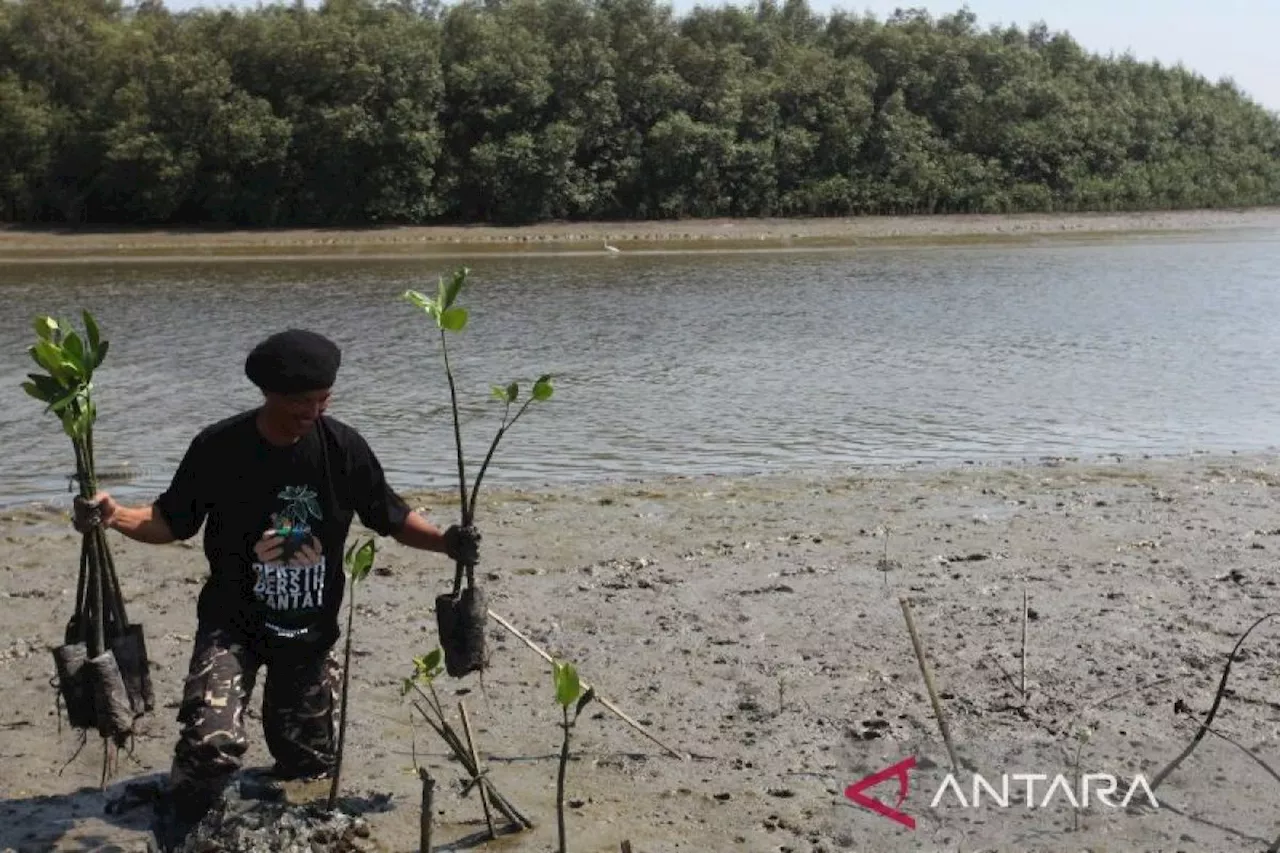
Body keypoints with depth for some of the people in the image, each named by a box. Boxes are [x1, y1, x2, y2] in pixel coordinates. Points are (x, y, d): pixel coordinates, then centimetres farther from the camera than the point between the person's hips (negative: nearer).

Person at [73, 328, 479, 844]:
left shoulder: (344, 447, -10)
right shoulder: (219, 448, -14)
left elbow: (391, 518, 0)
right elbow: (171, 522, -4)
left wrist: (444, 542, -17)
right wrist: (114, 516, -23)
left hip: (311, 630, 3)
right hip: (232, 623, -2)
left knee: (307, 760, 17)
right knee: (213, 741, -24)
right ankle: (182, 837, 3)